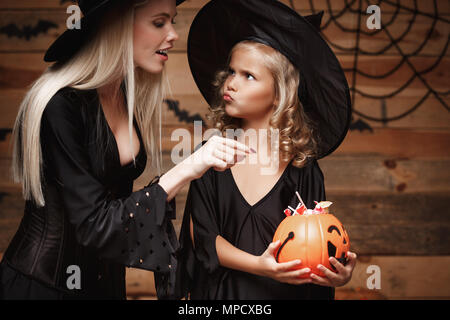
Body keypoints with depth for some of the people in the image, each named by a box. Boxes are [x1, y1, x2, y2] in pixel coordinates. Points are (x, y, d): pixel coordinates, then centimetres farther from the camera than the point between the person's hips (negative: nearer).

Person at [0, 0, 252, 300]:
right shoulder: (61, 105, -25)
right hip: (42, 283, -7)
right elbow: (93, 226, -27)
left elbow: (117, 197, 4)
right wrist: (185, 170, -31)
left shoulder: (132, 97, -2)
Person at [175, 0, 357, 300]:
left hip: (287, 290, 0)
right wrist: (259, 265, -23)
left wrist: (338, 273, -26)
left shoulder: (304, 170, -7)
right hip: (220, 289, 1)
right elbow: (202, 235, -10)